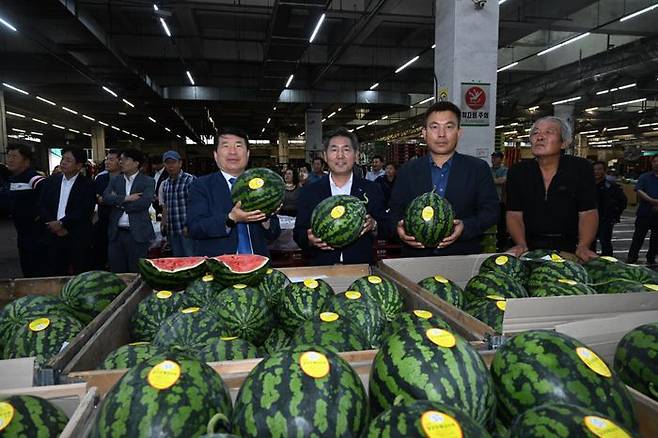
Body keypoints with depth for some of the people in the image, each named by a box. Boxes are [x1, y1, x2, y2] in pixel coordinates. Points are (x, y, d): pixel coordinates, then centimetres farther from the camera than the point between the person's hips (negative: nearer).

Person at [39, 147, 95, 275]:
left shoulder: (87, 184, -3)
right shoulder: (51, 181, 10)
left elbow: (85, 211, -12)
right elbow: (42, 206, 6)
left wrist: (62, 223, -15)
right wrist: (53, 224, -8)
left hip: (78, 238, -4)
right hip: (53, 235, 4)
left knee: (80, 275, 2)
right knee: (54, 274, 8)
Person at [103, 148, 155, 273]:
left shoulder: (148, 182, -1)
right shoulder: (115, 180, 13)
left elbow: (144, 202, -16)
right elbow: (105, 197, -1)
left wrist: (118, 201, -7)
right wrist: (126, 198, -14)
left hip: (138, 234, -4)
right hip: (116, 233, 4)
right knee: (116, 273, 10)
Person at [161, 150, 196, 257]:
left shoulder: (190, 180, -7)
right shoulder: (165, 184, 14)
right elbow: (165, 207, 20)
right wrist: (164, 225, 12)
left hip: (186, 230, -6)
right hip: (172, 231, 6)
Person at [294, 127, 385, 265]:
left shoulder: (372, 190, 8)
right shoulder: (309, 191, 8)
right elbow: (298, 234, 7)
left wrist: (374, 226, -12)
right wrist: (309, 239, -13)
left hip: (361, 269, 0)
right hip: (321, 270, 0)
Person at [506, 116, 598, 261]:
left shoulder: (581, 168, 0)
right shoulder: (517, 172, 2)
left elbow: (587, 213, -4)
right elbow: (514, 215, -1)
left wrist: (583, 247, -19)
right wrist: (521, 245, -16)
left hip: (569, 247, 0)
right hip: (531, 246, 1)